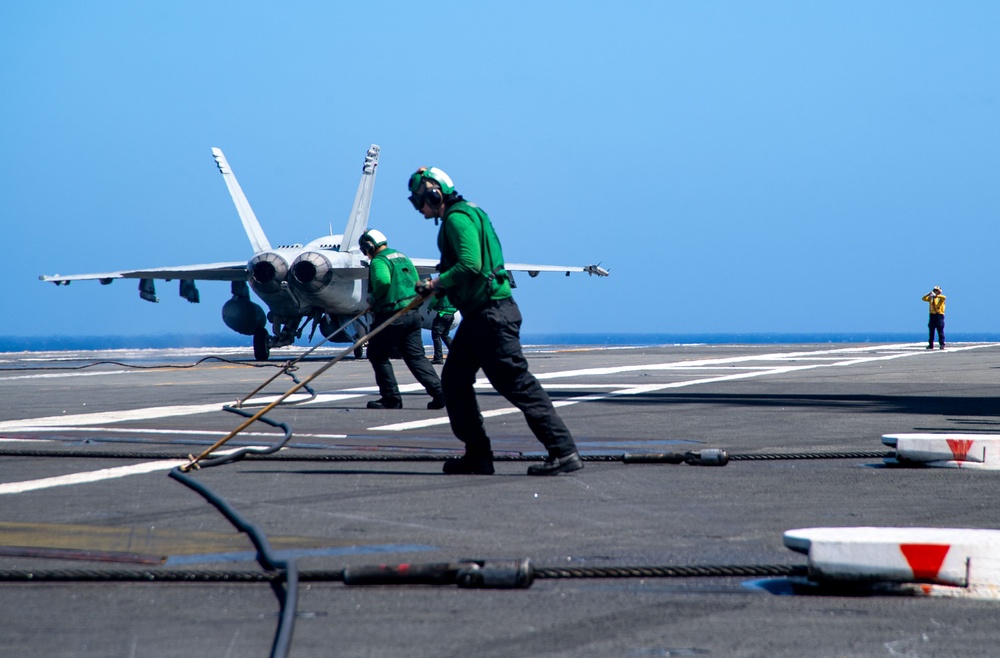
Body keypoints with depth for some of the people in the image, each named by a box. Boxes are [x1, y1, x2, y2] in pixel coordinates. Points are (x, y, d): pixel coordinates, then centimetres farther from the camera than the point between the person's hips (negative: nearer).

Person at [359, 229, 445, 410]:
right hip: (413, 313, 8)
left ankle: (391, 398, 3)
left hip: (392, 316, -8)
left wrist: (374, 299, -10)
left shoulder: (379, 261, -9)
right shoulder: (403, 258, 18)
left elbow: (382, 282, -27)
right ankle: (439, 392, -6)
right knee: (415, 356, 8)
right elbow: (416, 282, 19)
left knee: (378, 355, 6)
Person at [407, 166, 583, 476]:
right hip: (478, 315, 11)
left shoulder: (458, 217, -12)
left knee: (516, 382, -12)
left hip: (492, 313, -11)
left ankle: (563, 451, -14)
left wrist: (437, 282, -10)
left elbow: (470, 265, -24)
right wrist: (436, 287, 15)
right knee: (453, 379, 12)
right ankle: (478, 456, 14)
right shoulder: (461, 215, 20)